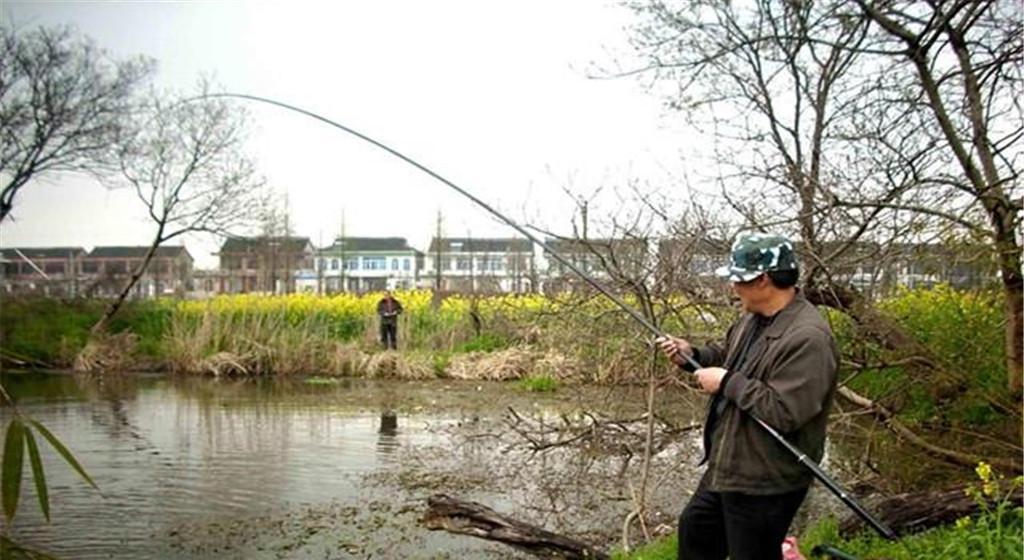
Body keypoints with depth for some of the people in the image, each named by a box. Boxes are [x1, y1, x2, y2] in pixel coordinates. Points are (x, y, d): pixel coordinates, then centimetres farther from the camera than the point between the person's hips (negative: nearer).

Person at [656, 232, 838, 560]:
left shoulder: (808, 337, -27)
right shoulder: (754, 316, 3)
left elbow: (784, 413, -32)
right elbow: (731, 360, 20)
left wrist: (726, 382, -23)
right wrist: (692, 355, 2)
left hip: (765, 484, -10)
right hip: (727, 467, 10)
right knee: (694, 530, 25)